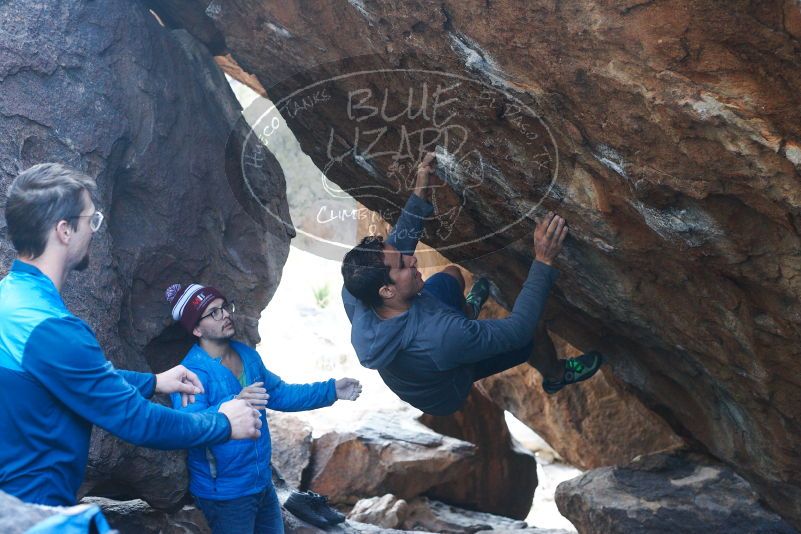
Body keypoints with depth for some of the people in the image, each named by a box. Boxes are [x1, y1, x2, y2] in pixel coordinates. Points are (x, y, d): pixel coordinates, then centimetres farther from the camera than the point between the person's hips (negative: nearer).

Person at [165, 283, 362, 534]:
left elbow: (279, 394, 15)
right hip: (224, 495, -8)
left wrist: (331, 390, 9)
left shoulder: (247, 355, 4)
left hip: (263, 485, 8)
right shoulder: (192, 371, -21)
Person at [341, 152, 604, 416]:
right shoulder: (438, 335, -49)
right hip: (447, 396, -5)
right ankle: (556, 375, 36)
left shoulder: (354, 297, -33)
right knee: (532, 335, 2)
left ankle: (467, 310, 50)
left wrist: (419, 195, -17)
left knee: (452, 273, 14)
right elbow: (517, 329, -38)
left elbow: (395, 244, -14)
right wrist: (543, 261, -39)